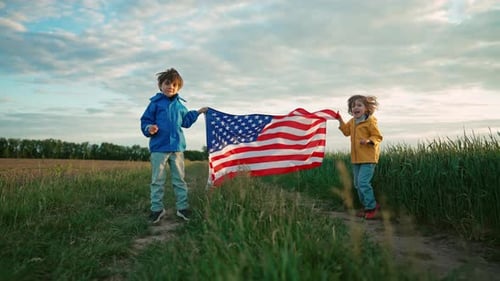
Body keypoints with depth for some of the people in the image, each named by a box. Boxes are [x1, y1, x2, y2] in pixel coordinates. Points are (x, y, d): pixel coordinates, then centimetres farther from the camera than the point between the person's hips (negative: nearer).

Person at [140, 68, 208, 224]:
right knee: (157, 180, 4)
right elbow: (145, 120, 1)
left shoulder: (179, 105, 12)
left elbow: (185, 121, 23)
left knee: (179, 179, 8)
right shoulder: (155, 103, 0)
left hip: (177, 147, 3)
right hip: (159, 147, -3)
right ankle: (157, 208, 13)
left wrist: (197, 112, 19)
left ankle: (182, 207, 16)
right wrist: (149, 128, -19)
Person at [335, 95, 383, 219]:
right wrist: (340, 120, 15)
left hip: (368, 158, -8)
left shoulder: (370, 121, -11)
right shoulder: (352, 121, 10)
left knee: (363, 182, -16)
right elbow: (346, 131, 25)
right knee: (357, 184, 12)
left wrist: (368, 140, -28)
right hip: (356, 158, 8)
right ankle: (367, 206, 25)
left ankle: (371, 207, -2)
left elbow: (377, 136, -9)